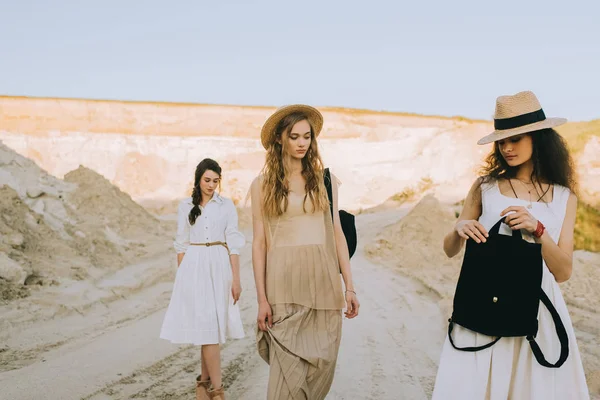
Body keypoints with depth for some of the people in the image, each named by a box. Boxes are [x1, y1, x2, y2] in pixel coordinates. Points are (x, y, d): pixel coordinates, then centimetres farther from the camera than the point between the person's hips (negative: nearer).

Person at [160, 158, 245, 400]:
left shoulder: (227, 205, 3)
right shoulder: (186, 207, 7)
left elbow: (233, 243, 1)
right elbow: (181, 244, 9)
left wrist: (236, 278, -4)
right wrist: (180, 277, 5)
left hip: (219, 267, 0)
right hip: (193, 268, 0)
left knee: (211, 326, 3)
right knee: (206, 326, -6)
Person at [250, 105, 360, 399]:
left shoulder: (325, 180, 9)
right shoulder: (262, 184, 3)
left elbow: (337, 233, 9)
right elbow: (259, 243, 1)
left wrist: (349, 286, 4)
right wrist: (262, 298, -4)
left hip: (323, 280, 2)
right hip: (284, 282, -2)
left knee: (320, 367, 6)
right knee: (288, 374, -5)